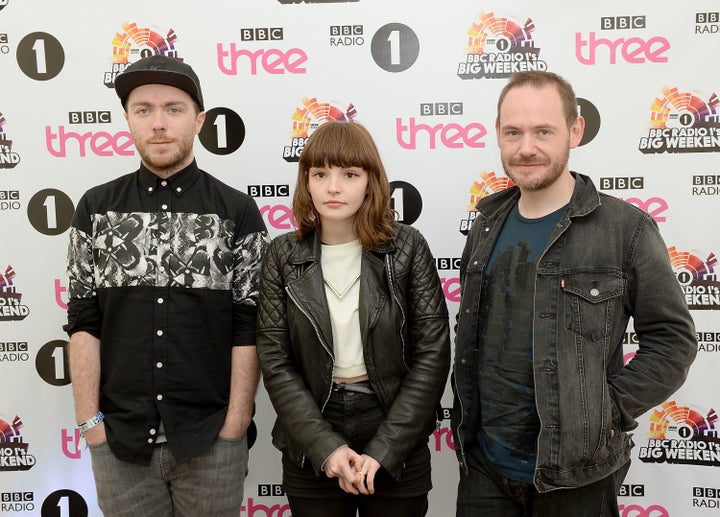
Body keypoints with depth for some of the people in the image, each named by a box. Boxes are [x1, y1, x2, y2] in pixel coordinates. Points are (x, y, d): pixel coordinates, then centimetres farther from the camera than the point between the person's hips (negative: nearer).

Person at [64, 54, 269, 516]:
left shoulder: (238, 211, -3)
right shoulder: (96, 208, 2)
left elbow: (249, 328, -5)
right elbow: (83, 322, 2)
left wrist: (234, 427, -8)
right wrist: (90, 422, -2)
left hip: (210, 440, -1)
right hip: (118, 442, 2)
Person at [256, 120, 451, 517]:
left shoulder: (407, 248, -6)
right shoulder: (283, 256, -3)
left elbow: (432, 354, -8)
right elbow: (276, 362, -4)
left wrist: (383, 450, -13)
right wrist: (326, 447, -13)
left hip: (397, 451, 0)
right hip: (310, 454, 1)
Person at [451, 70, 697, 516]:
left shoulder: (626, 228, -10)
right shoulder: (489, 225, 4)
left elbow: (673, 339, -7)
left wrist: (606, 411, -13)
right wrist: (464, 421, 6)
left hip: (576, 473, -4)